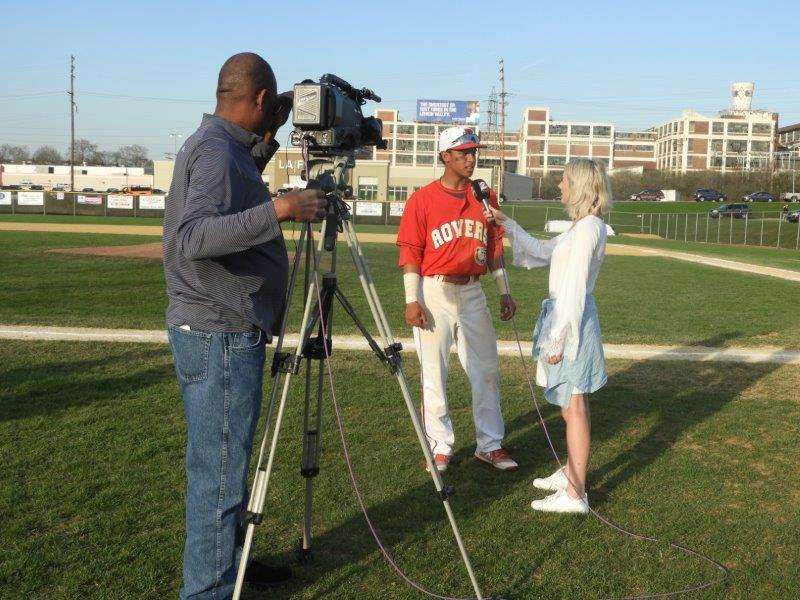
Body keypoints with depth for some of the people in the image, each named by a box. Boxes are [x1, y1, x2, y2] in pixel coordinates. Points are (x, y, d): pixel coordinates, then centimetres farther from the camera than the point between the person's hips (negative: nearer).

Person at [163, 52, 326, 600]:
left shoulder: (221, 145, 13)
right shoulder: (216, 149, -17)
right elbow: (193, 237, -28)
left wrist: (268, 140, 22)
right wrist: (278, 210, -32)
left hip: (222, 332, 10)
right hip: (221, 336, -10)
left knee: (225, 465, 21)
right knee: (219, 472, -2)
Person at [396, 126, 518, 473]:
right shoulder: (422, 199, -5)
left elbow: (494, 246, 12)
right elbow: (410, 252, -7)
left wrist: (504, 292, 10)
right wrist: (412, 300, -13)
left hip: (472, 292, 4)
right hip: (435, 292, -4)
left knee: (487, 370, 8)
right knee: (434, 373, 3)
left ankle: (490, 444, 20)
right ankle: (440, 446, 16)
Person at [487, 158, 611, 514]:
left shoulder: (589, 226, -16)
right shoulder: (580, 226, 14)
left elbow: (575, 288, -20)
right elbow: (541, 251, 25)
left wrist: (558, 337, -19)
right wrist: (507, 224, 22)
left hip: (573, 321, -10)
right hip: (564, 315, 10)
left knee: (574, 407, -6)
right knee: (570, 404, 18)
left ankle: (575, 494, 0)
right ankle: (570, 473, 31)